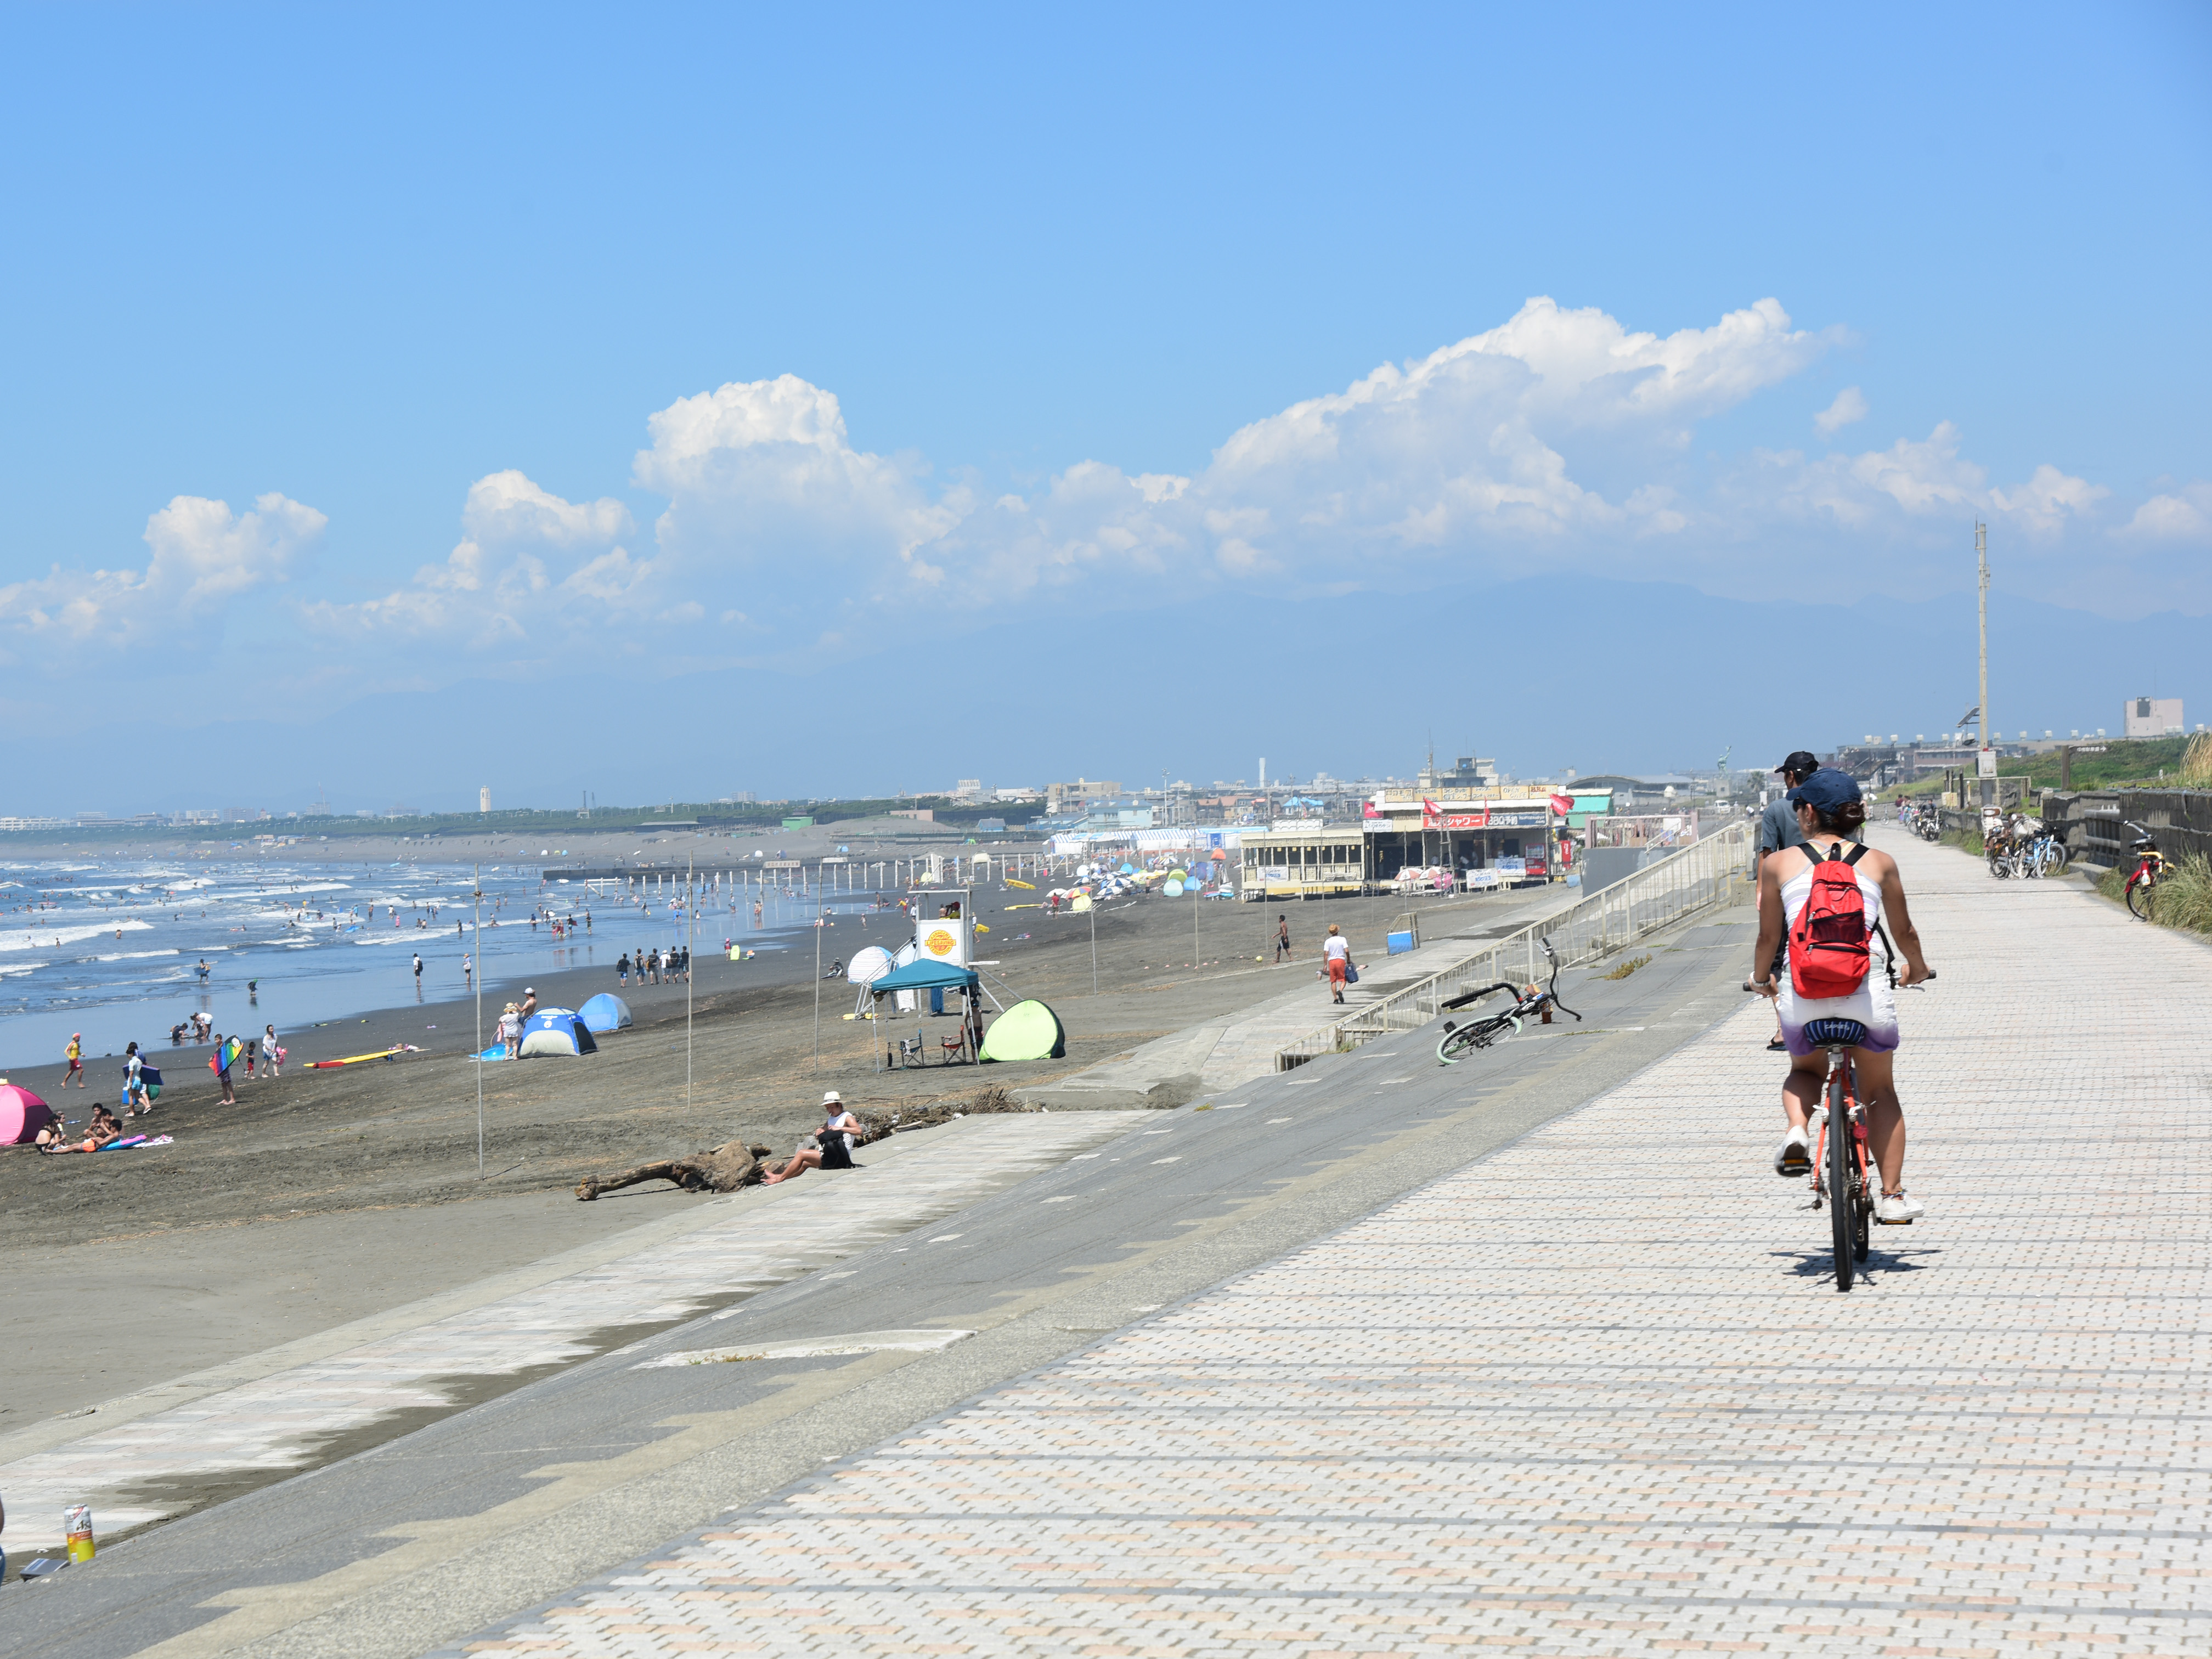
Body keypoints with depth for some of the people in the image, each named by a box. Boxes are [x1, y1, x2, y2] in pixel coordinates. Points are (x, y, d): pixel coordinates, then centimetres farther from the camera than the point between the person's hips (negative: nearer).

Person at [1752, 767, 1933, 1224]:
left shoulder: (1778, 863, 7)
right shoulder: (1879, 863, 11)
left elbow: (1768, 937, 10)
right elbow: (1905, 933, 18)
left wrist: (1761, 979, 30)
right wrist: (1917, 968, 40)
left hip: (1802, 993, 0)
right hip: (1867, 992, 0)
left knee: (1805, 1071, 29)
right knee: (1880, 1091, 21)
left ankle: (1797, 1130, -1)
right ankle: (1891, 1195, 14)